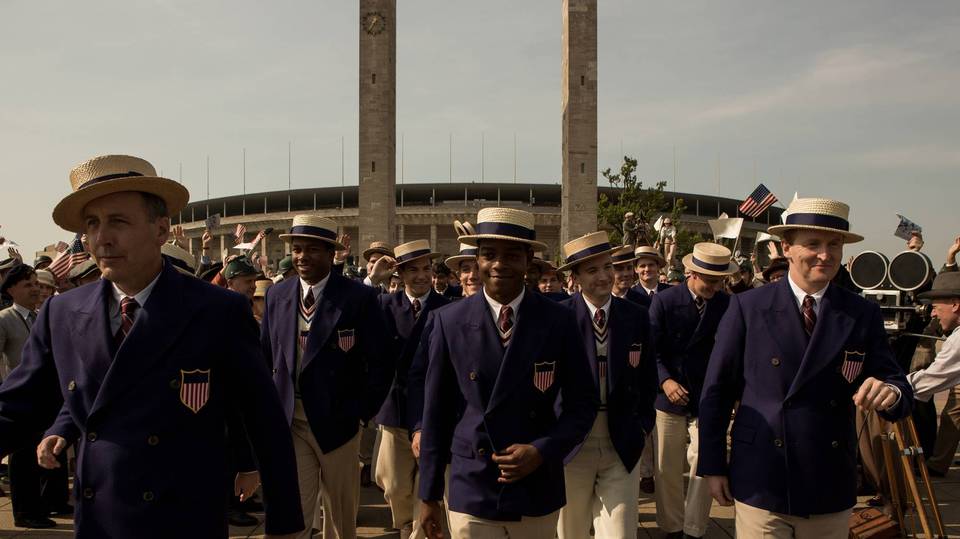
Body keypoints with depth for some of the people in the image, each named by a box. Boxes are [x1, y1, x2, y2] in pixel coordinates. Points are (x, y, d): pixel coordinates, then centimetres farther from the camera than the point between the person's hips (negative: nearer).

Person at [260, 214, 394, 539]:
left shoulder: (359, 297, -8)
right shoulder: (277, 295, 4)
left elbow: (381, 364, -7)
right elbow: (263, 357, 11)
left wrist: (361, 413, -9)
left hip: (337, 421, -2)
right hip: (288, 421, 2)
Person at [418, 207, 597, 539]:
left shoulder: (559, 321, -4)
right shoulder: (449, 322, -5)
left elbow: (583, 403, 2)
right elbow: (436, 412, 0)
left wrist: (543, 451, -13)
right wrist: (429, 496, 4)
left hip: (539, 495, 1)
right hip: (470, 497, -1)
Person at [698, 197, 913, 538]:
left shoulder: (864, 314, 2)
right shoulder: (748, 307, -5)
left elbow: (896, 385, 0)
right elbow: (716, 392, -2)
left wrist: (890, 392, -24)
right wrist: (713, 467, -2)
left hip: (831, 492, 3)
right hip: (759, 485, -3)